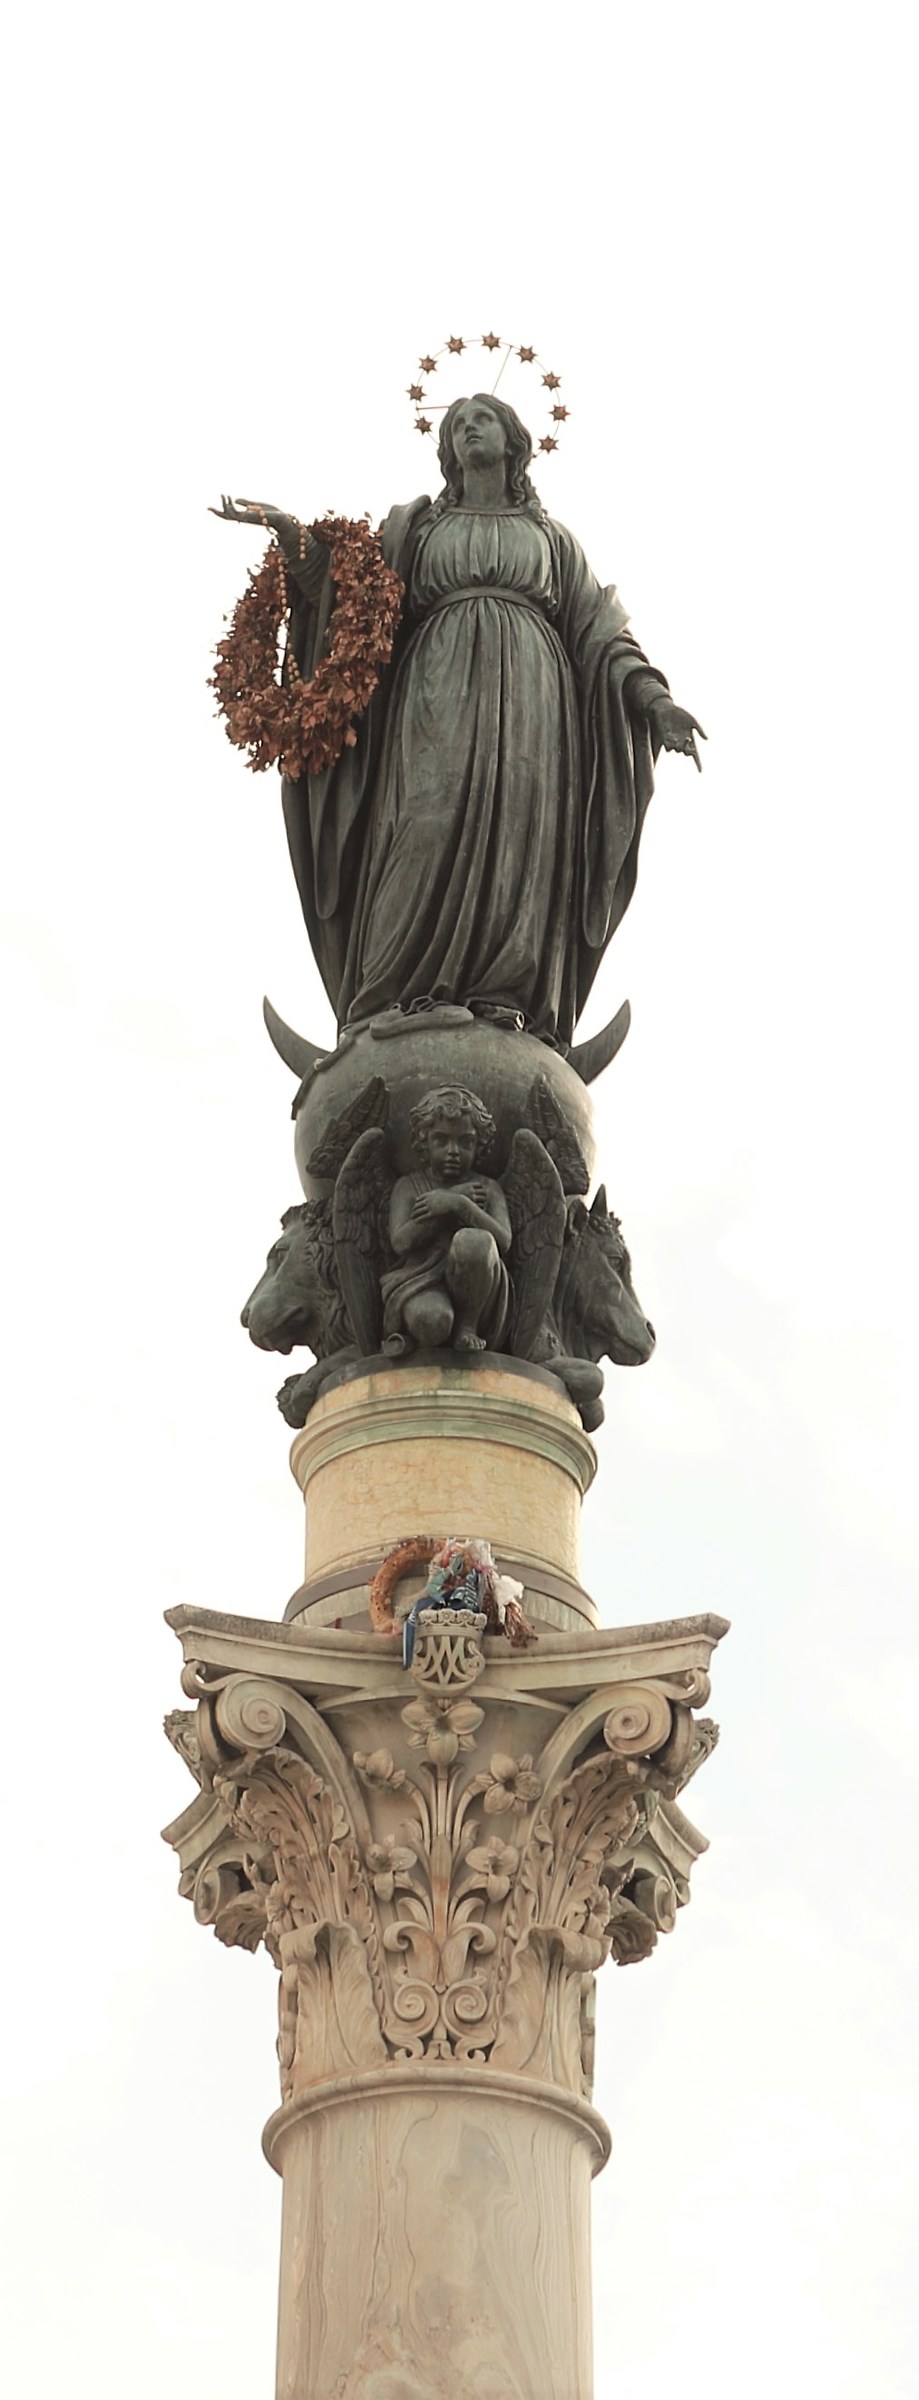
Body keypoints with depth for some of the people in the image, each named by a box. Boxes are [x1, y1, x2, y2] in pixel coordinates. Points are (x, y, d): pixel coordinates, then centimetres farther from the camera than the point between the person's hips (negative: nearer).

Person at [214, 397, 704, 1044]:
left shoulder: (552, 536, 26)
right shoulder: (418, 525, 25)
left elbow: (598, 631, 17)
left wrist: (654, 699, 1)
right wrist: (294, 536, -5)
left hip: (526, 697, 0)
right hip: (438, 694, 0)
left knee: (518, 841, -17)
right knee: (430, 835, -21)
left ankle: (508, 1013, -28)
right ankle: (413, 1011, -31)